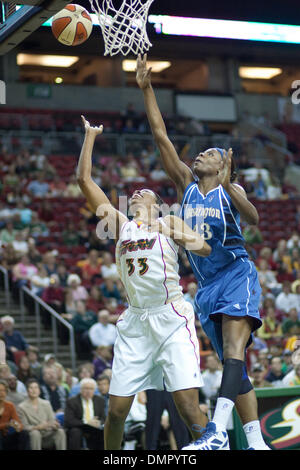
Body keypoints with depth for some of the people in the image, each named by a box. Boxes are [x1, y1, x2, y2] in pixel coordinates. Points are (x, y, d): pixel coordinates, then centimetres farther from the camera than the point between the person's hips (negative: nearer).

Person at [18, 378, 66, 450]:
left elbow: (52, 420, 5)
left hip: (48, 436, 3)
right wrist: (38, 427, -26)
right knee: (35, 433, -36)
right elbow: (24, 427, -8)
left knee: (60, 431, -25)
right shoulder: (22, 407, -3)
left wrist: (54, 424, -20)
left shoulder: (46, 404, 9)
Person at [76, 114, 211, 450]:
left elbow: (206, 249, -4)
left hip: (171, 318, -3)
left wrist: (193, 242, -22)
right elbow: (84, 179, 16)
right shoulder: (120, 225, 17)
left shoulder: (169, 223, 10)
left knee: (189, 409, -13)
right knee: (116, 410, 2)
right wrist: (90, 135, 19)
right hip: (135, 322, 4)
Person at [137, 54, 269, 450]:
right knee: (232, 361, 4)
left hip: (237, 274, -5)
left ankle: (218, 430, -39)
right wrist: (146, 89, 5)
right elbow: (161, 135, 8)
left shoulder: (231, 190, 1)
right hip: (207, 284, 5)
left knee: (233, 347, -23)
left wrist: (228, 186, -35)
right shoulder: (186, 185, 12)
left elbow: (253, 218, -21)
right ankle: (256, 443, 6)